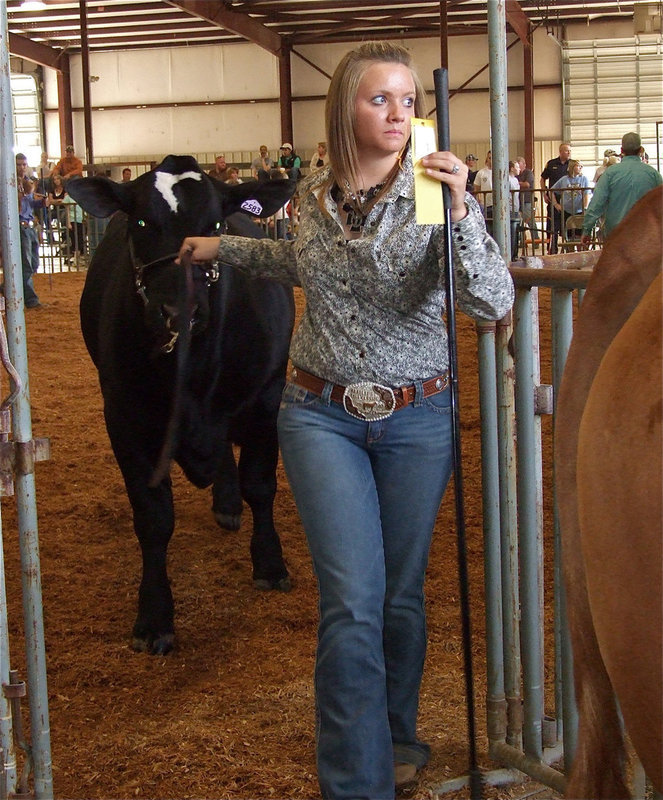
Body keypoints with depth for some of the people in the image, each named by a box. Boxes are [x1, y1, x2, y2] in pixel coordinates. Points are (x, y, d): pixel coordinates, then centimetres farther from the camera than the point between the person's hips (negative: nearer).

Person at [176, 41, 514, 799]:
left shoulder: (436, 194, -11)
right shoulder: (315, 192, -1)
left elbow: (493, 303, -24)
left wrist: (459, 211, -37)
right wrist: (227, 247, 24)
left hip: (416, 420, -1)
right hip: (321, 415, 1)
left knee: (402, 595, 14)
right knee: (353, 603, -8)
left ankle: (396, 736, 39)